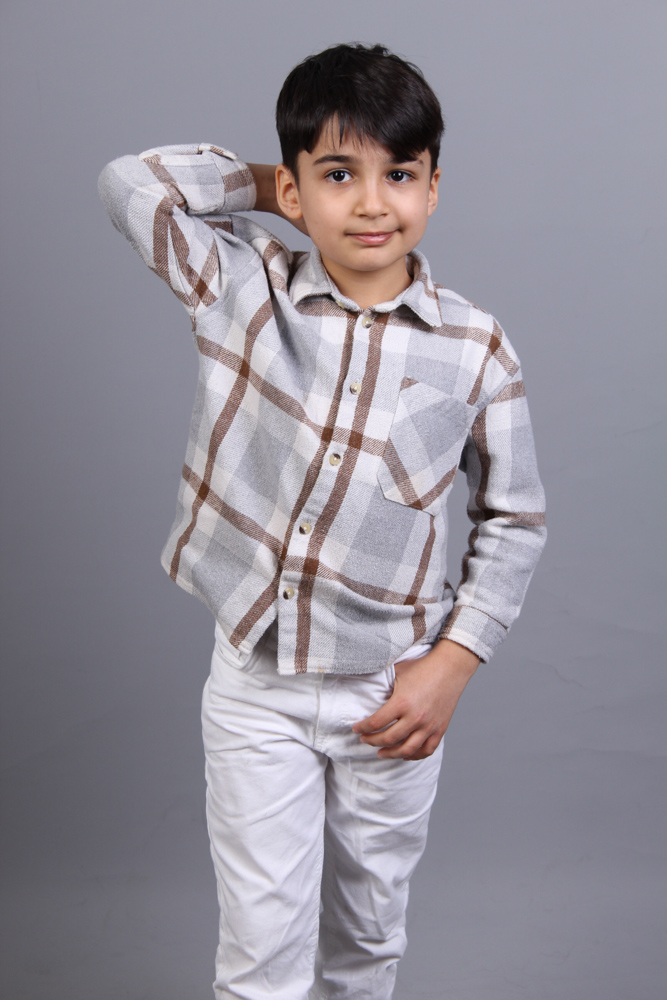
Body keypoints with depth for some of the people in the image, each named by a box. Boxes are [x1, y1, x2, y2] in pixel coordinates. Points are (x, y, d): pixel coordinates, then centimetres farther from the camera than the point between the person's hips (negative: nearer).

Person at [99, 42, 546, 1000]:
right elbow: (130, 183, -13)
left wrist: (453, 663, -6)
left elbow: (514, 519, 1)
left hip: (392, 691, 1)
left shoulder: (476, 350, -8)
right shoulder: (242, 289, -7)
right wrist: (268, 186, -6)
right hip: (255, 681, 0)